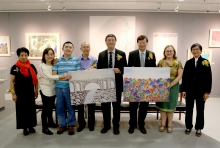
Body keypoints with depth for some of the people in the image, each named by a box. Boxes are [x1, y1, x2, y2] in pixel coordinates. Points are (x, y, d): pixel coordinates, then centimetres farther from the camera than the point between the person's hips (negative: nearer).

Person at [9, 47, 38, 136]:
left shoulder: (32, 67, 1)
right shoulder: (15, 67, -6)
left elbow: (35, 79, 7)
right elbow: (12, 81, -5)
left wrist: (36, 91, 6)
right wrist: (13, 94, -8)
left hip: (30, 92, 3)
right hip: (20, 93, -2)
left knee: (31, 109, 10)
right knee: (22, 109, 7)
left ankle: (31, 126, 26)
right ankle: (24, 127, 21)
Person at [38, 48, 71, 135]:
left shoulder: (54, 65, 6)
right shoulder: (42, 66, -11)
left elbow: (56, 76, 1)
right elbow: (49, 77, -22)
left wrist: (64, 77, -21)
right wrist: (61, 76, -33)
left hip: (53, 89, 5)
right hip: (45, 89, -5)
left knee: (51, 107, 18)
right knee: (46, 108, -1)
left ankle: (50, 122, 36)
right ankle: (44, 127, 11)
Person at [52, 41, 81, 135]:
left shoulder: (76, 60, 2)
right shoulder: (57, 61, 6)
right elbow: (53, 75, 2)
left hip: (70, 88, -2)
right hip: (59, 87, 2)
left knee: (71, 107, 7)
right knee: (60, 107, 11)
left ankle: (71, 125, 25)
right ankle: (62, 124, 28)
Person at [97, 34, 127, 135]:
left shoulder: (122, 54, 2)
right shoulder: (101, 54, 7)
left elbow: (125, 68, 1)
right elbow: (98, 69, 5)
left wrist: (119, 70, -19)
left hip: (117, 84, -1)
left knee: (116, 105, 9)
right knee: (105, 105, 10)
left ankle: (116, 126, 25)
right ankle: (106, 125, 28)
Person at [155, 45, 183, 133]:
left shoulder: (178, 63, 0)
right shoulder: (161, 62, 1)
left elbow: (179, 76, -6)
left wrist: (170, 85, -14)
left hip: (173, 86, 0)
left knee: (171, 105, 9)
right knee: (162, 105, 7)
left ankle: (169, 125, 22)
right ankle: (163, 124, 20)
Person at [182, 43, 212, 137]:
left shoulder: (205, 62, -1)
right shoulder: (188, 62, 3)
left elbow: (208, 78, -4)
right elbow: (184, 77, 3)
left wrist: (207, 91, -8)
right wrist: (183, 90, -2)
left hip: (201, 90, -1)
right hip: (189, 90, 1)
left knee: (200, 110, 11)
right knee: (189, 109, 10)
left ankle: (198, 128, 25)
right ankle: (188, 126, 26)